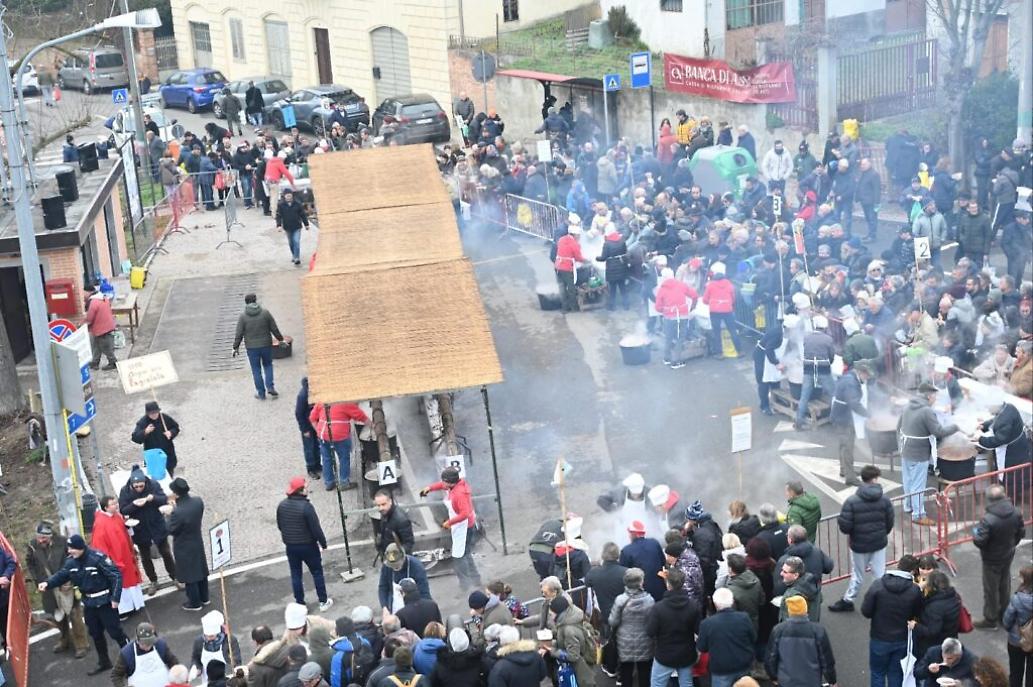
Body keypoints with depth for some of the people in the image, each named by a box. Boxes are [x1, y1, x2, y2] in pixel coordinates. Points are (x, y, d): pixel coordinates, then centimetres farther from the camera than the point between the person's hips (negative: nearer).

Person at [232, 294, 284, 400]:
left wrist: (236, 347, 5)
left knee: (256, 370, 9)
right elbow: (274, 329, -1)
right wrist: (280, 339, 13)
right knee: (268, 365, 20)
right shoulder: (265, 313, -6)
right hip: (266, 345, 1)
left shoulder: (243, 316, -8)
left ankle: (261, 393, 13)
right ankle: (270, 387, 7)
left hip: (252, 347, -1)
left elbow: (239, 334, -6)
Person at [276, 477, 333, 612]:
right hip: (308, 545, -5)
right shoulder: (306, 507, -23)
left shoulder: (282, 505, -4)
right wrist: (323, 543, -8)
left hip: (290, 546, 5)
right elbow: (316, 528, -20)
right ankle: (323, 602, 17)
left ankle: (300, 604, 18)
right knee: (317, 572, 11)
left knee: (295, 575, 13)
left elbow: (279, 525, 9)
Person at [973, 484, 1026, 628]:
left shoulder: (987, 519, -33)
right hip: (1008, 556, 6)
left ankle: (990, 619, 25)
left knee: (991, 589, 11)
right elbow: (1021, 532, 1)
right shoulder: (1016, 513, -13)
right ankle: (1004, 613, 42)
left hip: (992, 560, -6)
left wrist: (975, 536, -5)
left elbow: (980, 541, -28)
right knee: (1005, 585, 25)